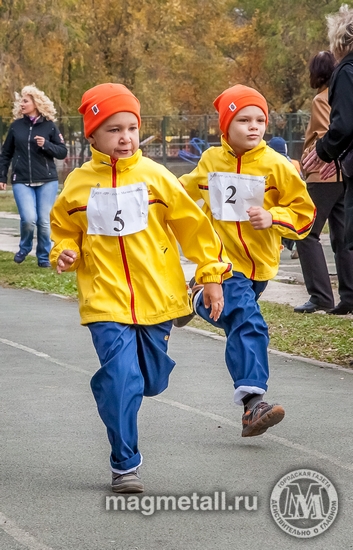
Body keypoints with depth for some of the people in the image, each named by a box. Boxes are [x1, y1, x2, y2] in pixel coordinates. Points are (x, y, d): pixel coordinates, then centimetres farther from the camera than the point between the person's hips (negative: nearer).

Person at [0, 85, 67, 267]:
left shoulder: (49, 126, 1)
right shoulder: (16, 126, 5)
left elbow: (63, 152, 2)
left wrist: (45, 145, -14)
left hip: (47, 181, 0)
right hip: (22, 181, 0)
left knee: (44, 221, -1)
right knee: (29, 219, -14)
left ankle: (44, 256, 17)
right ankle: (24, 247, 14)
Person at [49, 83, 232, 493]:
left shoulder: (155, 177, -2)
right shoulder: (78, 184, -1)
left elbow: (193, 225, 6)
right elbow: (63, 228, 15)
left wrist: (211, 275, 6)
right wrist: (64, 254, -6)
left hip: (157, 297, 2)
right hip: (106, 302, -2)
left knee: (152, 380, 11)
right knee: (122, 381, -13)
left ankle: (110, 386, 46)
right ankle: (124, 465, 0)